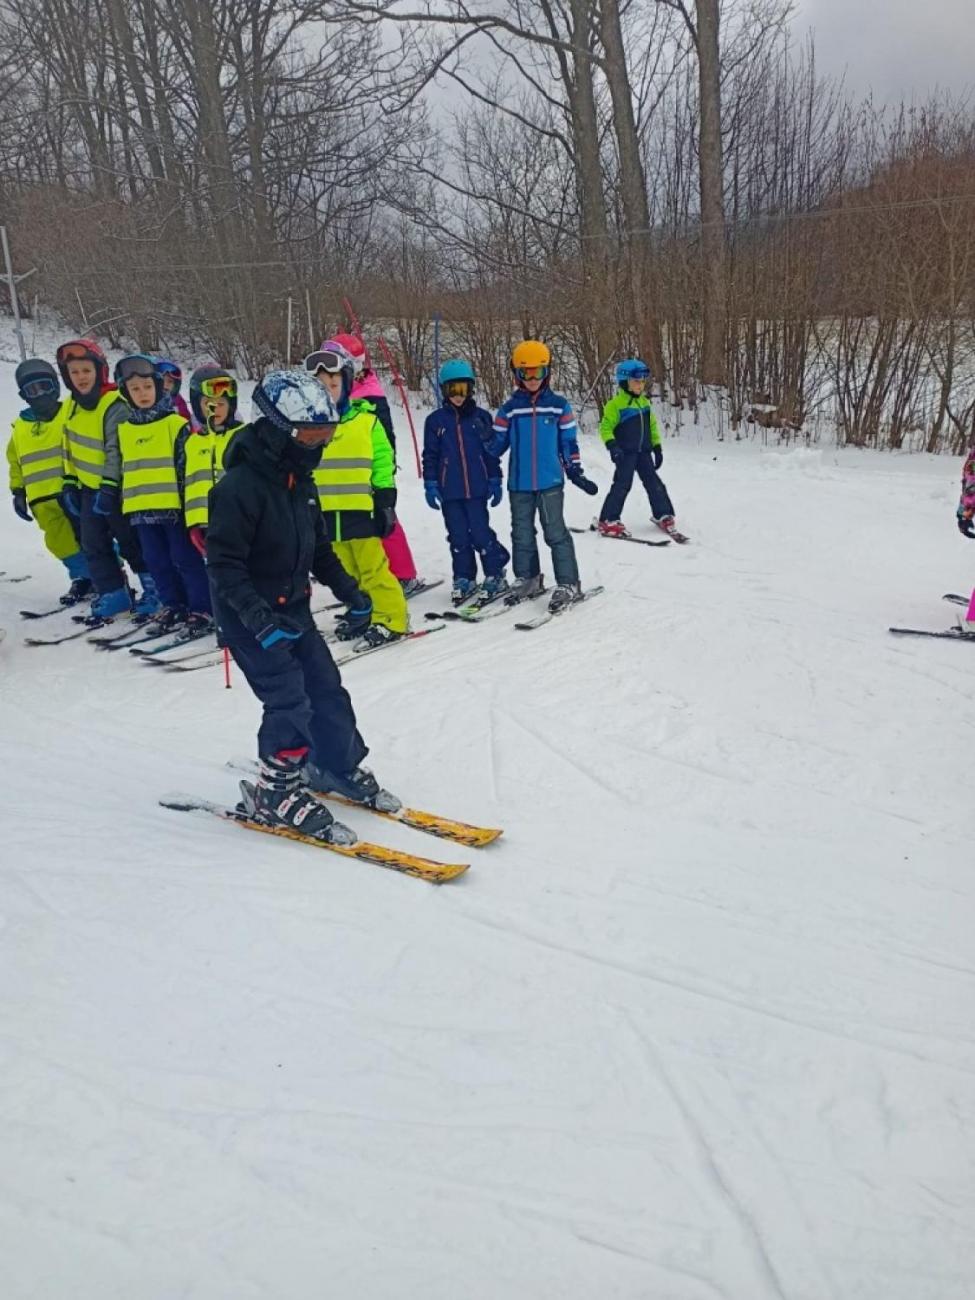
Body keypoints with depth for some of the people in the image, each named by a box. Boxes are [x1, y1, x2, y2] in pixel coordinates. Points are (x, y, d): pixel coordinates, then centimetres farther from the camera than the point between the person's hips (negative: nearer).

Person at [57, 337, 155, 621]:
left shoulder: (115, 406, -20)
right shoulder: (72, 406, 6)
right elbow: (70, 448, 15)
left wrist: (109, 489, -24)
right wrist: (70, 484, 13)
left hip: (116, 488, -8)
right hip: (89, 488, 8)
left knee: (131, 542, 2)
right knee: (94, 545, 9)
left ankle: (154, 587, 16)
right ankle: (113, 594, 17)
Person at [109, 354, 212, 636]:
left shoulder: (176, 423, -4)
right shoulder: (122, 429, 10)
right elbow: (113, 465, 19)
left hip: (174, 506, -5)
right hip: (141, 509, 5)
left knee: (186, 559, -1)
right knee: (157, 562, 11)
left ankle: (202, 610, 4)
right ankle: (173, 606, 23)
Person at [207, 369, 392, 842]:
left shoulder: (300, 481, 5)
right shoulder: (240, 486, -22)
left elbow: (317, 544, 17)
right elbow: (223, 563, -25)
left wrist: (343, 585, 8)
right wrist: (258, 616, -33)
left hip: (294, 610, 8)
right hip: (250, 619, -8)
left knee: (326, 689, 11)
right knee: (290, 701, -9)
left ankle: (340, 768, 31)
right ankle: (275, 792, 9)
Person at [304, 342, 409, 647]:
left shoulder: (366, 419, -1)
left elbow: (383, 462, 1)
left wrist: (386, 502, -2)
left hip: (361, 509, -4)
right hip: (325, 513, 4)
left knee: (373, 568, -4)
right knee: (347, 572, 11)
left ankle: (392, 619, 4)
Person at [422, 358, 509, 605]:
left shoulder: (482, 417, 4)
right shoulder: (435, 420, 5)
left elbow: (492, 451, 7)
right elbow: (430, 455, 7)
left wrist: (495, 482, 5)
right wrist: (430, 485, 2)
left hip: (477, 488, -1)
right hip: (449, 490, 1)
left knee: (480, 534, -5)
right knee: (458, 537, 6)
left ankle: (495, 575, 11)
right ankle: (463, 579, 18)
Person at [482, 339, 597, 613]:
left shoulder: (559, 406, 2)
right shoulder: (509, 409, 5)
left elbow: (569, 443, 6)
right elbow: (496, 445, 6)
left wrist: (576, 473, 2)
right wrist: (485, 438, -13)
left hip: (550, 482, -2)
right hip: (519, 484, 3)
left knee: (556, 533, -4)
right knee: (522, 534, 11)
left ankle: (568, 583, 2)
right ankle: (527, 579, 24)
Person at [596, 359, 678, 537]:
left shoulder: (645, 402, 12)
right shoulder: (615, 404, -9)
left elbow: (652, 427, 19)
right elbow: (605, 427, -10)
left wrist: (657, 448, 15)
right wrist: (612, 445, -24)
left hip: (644, 452, 6)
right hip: (625, 453, -6)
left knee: (655, 484, 8)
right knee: (622, 486, -10)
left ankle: (664, 515, 21)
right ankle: (608, 522, -4)